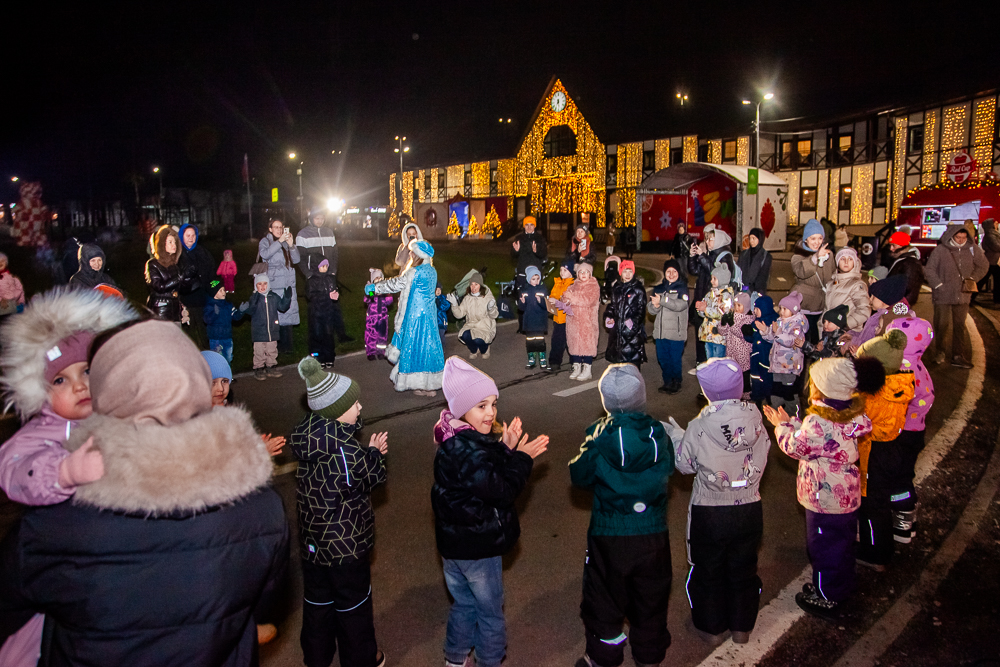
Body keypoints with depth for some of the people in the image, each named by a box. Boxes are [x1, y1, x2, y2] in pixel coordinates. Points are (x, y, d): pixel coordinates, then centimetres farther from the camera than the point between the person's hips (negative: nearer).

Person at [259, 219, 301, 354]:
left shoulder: (287, 242, 17)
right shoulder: (265, 241, 6)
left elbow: (296, 259, 6)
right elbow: (265, 254, -15)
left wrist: (291, 245, -9)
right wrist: (280, 241, -18)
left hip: (288, 284, 4)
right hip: (273, 285, -4)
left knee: (287, 314, 2)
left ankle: (286, 346, 10)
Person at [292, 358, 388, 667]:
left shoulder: (308, 434, -5)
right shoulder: (344, 448, -30)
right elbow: (370, 478, -16)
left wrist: (368, 452, -6)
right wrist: (375, 453, -1)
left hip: (312, 540, 7)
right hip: (347, 542, -7)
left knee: (317, 598, 23)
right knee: (353, 602, 15)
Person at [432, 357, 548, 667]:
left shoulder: (457, 440, 1)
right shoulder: (466, 450, -31)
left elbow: (491, 471, 4)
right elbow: (501, 490, -27)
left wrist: (505, 447, -10)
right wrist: (521, 457, -18)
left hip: (455, 542, 9)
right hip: (477, 548, -9)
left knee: (464, 604, 28)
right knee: (490, 611, 14)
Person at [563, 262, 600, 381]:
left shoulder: (594, 286, -3)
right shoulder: (574, 285, 15)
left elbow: (588, 300, -17)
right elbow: (566, 298, 7)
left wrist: (572, 297, -16)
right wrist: (566, 297, -17)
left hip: (588, 320, -5)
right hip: (573, 319, 5)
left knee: (587, 342, -4)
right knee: (574, 341, 7)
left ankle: (587, 370, 3)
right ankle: (576, 368, 17)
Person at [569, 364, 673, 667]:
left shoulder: (601, 437, -18)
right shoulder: (658, 433, -9)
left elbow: (580, 476, -7)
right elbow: (669, 467, 7)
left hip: (609, 534, -2)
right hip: (653, 532, 3)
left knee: (605, 597, 17)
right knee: (651, 597, 21)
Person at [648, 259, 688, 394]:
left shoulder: (682, 287, 0)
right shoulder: (658, 288, 14)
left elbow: (680, 305, -18)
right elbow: (651, 310, 8)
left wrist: (662, 300, -22)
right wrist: (655, 305, -14)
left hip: (676, 332, -5)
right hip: (660, 331, 5)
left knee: (675, 360, 0)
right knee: (662, 359, 10)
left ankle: (676, 383, 17)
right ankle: (667, 382, 25)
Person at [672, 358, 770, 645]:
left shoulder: (698, 428, -23)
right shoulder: (755, 419, -15)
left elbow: (684, 465, -9)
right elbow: (761, 457, -1)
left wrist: (675, 436, 9)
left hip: (709, 514, -3)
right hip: (749, 511, 3)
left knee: (709, 572, 20)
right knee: (744, 570, 23)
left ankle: (712, 628, 37)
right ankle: (742, 628, 40)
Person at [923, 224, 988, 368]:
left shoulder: (972, 249, 1)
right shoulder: (940, 250, -8)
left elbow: (983, 266, 16)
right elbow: (929, 269, -2)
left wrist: (972, 280, 7)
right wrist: (938, 285, -8)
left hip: (962, 295, 3)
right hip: (943, 295, -3)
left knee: (960, 326, 6)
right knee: (942, 325, -1)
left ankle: (958, 356, 11)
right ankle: (939, 353, 16)